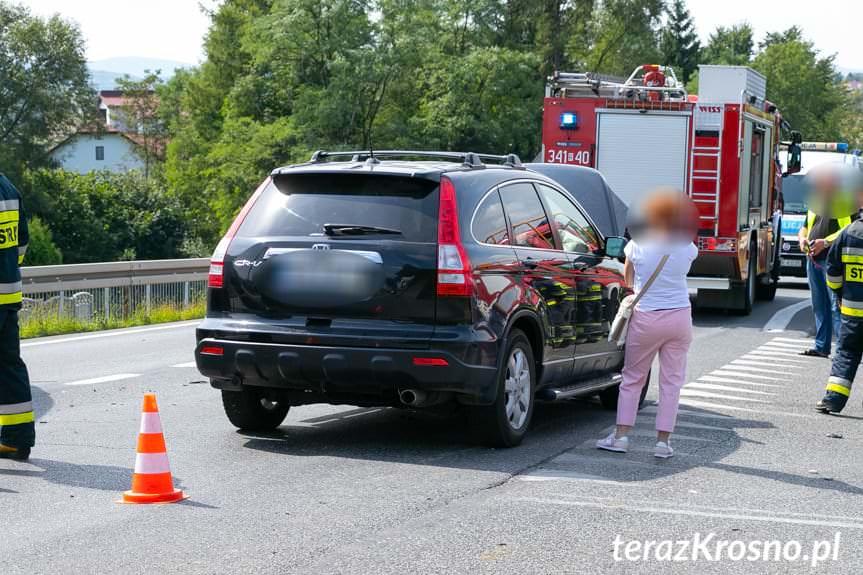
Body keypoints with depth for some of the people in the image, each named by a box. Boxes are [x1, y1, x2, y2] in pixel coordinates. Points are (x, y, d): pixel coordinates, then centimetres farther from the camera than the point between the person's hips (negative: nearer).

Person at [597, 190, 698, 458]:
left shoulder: (637, 245, -7)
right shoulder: (688, 248, -3)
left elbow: (628, 277, 9)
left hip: (646, 318, -1)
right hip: (680, 316, 1)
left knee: (632, 378, 11)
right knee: (671, 381, 7)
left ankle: (621, 435, 9)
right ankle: (663, 441, 7)